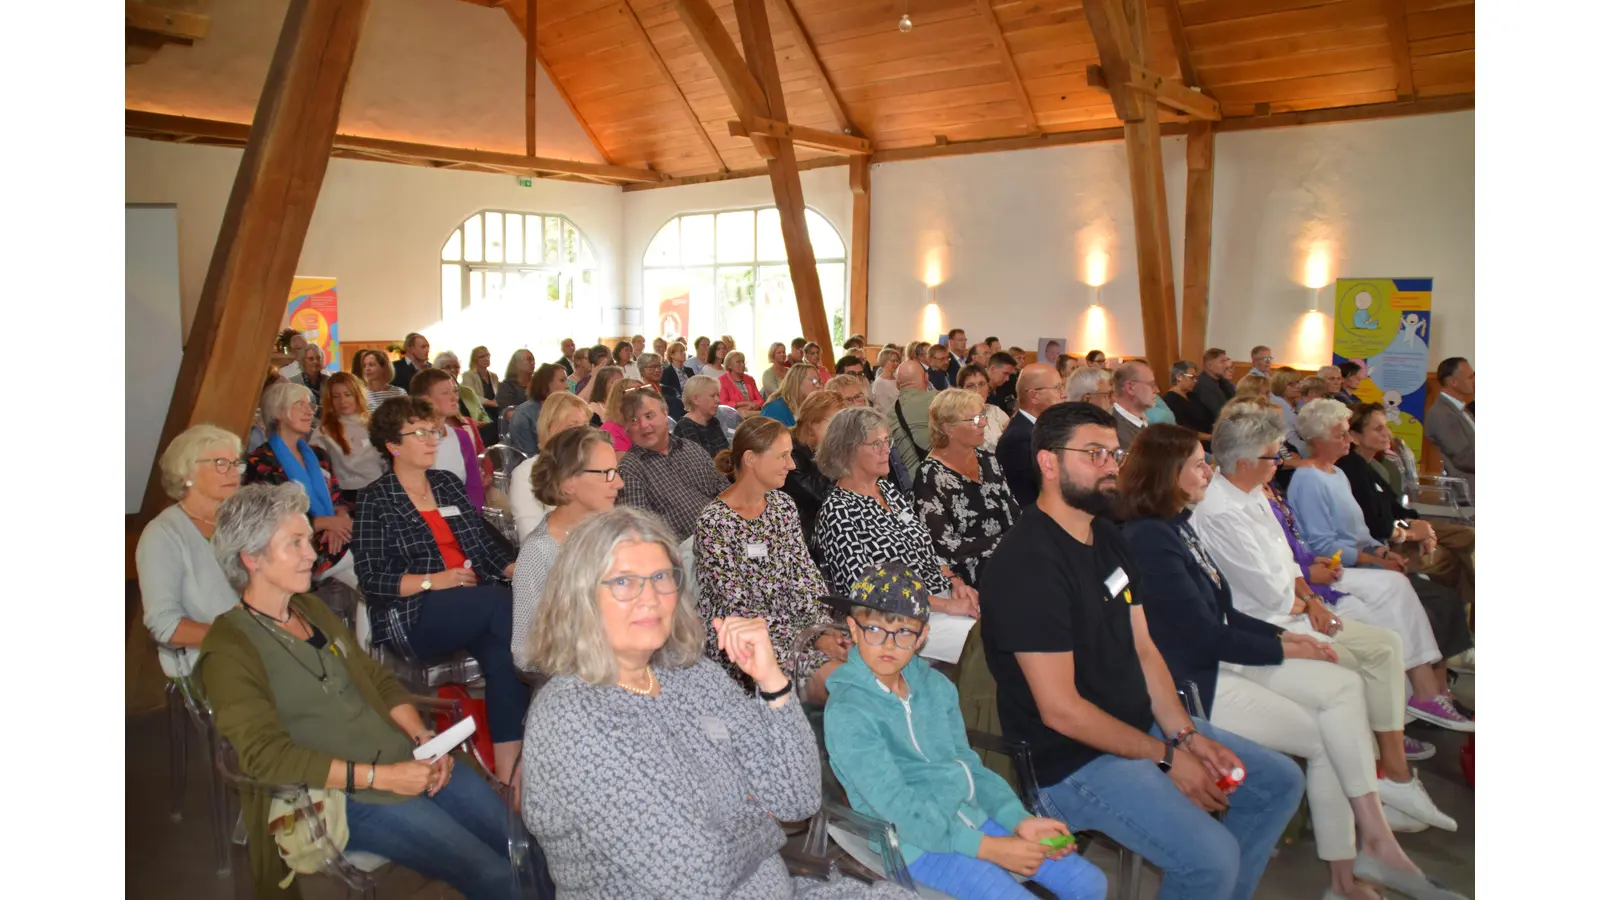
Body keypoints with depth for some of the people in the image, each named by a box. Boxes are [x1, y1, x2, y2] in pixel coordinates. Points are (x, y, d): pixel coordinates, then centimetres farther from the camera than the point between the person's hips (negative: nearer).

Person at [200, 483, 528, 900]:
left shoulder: (313, 609, 13)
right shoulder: (229, 649, -9)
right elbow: (267, 755, -17)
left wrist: (423, 737, -2)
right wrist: (379, 777, -21)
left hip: (407, 760, 7)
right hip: (345, 795, -7)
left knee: (534, 849, -2)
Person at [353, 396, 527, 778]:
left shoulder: (449, 483, 19)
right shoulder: (376, 501, 3)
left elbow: (484, 543, 19)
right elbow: (372, 580, -5)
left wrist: (516, 568, 0)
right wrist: (433, 581, -15)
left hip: (478, 604, 4)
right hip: (415, 614, -4)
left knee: (502, 657, -28)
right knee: (507, 603, -32)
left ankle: (509, 773, -29)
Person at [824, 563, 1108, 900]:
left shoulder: (935, 685, 5)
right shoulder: (845, 712, -17)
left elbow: (966, 763, 10)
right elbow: (898, 808, -19)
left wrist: (1019, 819, -4)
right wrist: (985, 847, -20)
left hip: (971, 815, 7)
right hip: (917, 840, -7)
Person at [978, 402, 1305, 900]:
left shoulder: (1108, 538, 8)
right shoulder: (1028, 564, -23)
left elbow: (1143, 650, 10)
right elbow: (1060, 710, -23)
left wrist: (1186, 733, -4)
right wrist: (1166, 756, -15)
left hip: (1142, 727, 10)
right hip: (1072, 761, -10)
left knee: (1281, 781, 13)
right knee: (1211, 857, -23)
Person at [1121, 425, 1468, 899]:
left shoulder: (1178, 524, 12)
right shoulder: (1149, 538, -19)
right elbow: (1205, 634, -17)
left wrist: (1282, 635, 3)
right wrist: (1284, 651, -6)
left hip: (1220, 660, 9)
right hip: (1191, 683, -9)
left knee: (1344, 686, -5)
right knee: (1328, 738, -9)